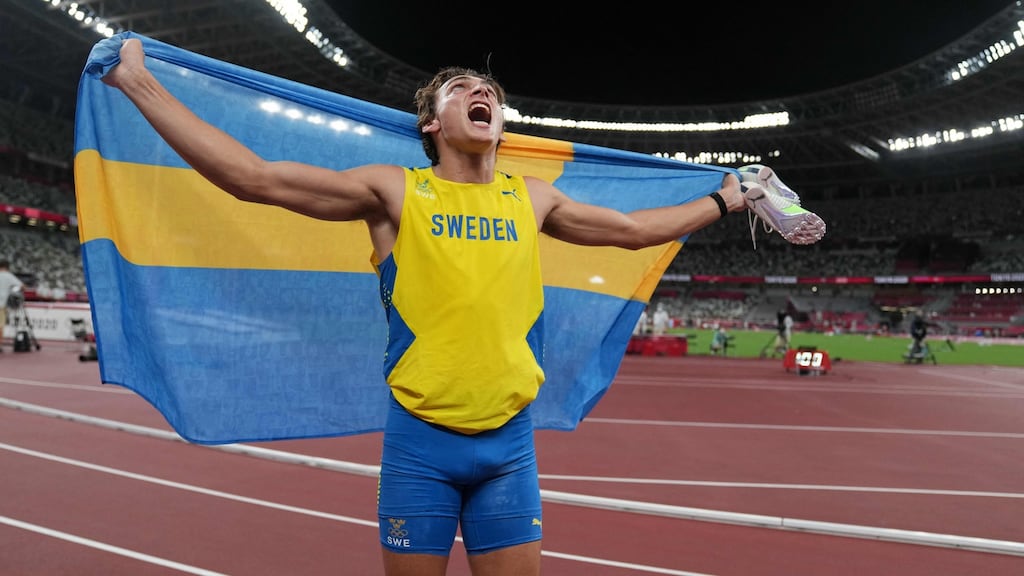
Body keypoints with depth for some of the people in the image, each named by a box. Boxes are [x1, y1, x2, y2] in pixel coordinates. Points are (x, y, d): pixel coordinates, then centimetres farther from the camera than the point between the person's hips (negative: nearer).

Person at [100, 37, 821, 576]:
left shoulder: (531, 197, 8)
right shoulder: (395, 190, -2)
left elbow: (636, 229, 21)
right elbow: (254, 177, -6)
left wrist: (725, 199, 27)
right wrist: (140, 81, -6)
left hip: (510, 443, 3)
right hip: (420, 442, -2)